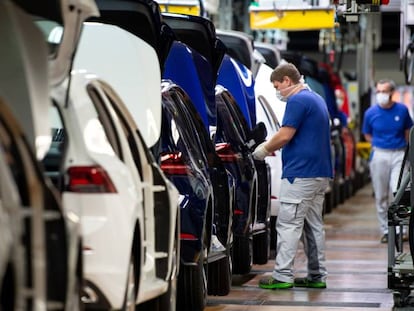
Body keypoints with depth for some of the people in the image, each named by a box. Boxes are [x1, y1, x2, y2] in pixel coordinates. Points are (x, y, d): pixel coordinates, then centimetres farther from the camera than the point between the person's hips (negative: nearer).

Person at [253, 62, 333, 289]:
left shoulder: (297, 101, -12)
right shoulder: (316, 99, 20)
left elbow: (285, 135, -17)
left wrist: (264, 149, -2)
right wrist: (271, 147, 18)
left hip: (300, 173, -10)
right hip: (320, 173, 10)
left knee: (288, 225, -8)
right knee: (313, 225, 12)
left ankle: (282, 276, -10)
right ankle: (317, 276, 14)